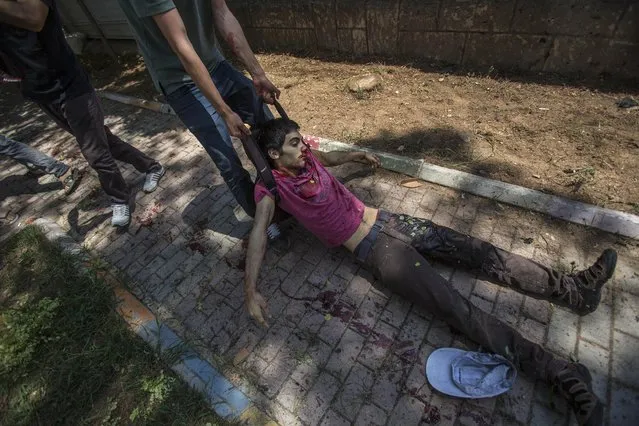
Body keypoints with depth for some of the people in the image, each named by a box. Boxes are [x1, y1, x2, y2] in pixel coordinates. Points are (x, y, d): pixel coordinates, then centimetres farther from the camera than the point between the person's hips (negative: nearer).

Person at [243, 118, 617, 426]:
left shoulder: (306, 157, 14)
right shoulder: (273, 185, -4)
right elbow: (259, 232, -13)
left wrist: (358, 156, 45)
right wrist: (251, 289, -23)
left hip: (386, 220, 7)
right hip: (373, 249, -7)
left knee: (478, 252, 1)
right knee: (458, 308, -13)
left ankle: (573, 288, 12)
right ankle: (563, 374, -8)